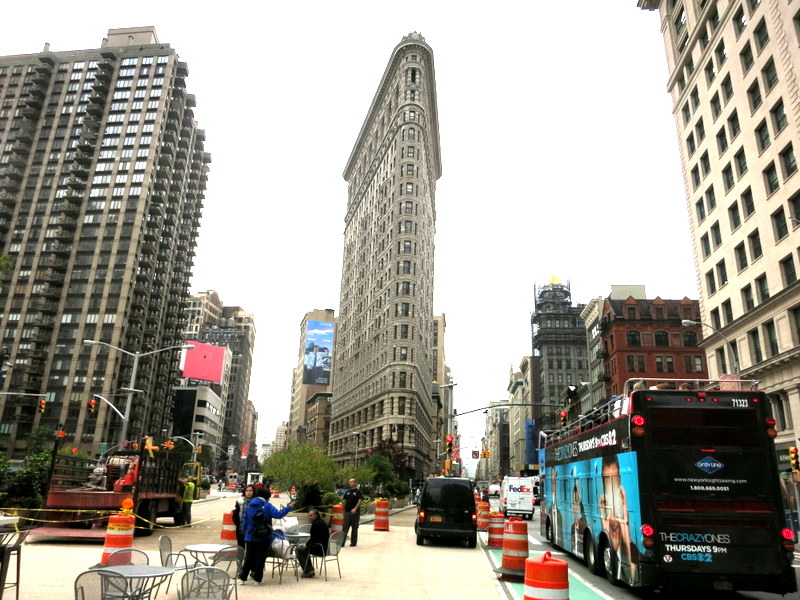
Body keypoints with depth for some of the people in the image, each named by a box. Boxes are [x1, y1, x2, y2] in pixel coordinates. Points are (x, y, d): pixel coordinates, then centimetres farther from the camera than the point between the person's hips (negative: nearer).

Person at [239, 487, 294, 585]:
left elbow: (244, 522, 11)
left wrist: (246, 533, 23)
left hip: (250, 537, 4)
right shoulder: (267, 506, -11)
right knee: (260, 558, 6)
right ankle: (257, 579, 10)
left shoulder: (249, 506, 6)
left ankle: (242, 578, 15)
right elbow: (278, 514, -21)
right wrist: (288, 508, -11)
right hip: (264, 537, -4)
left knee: (249, 558, 14)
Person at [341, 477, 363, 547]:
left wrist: (355, 508, -22)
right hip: (347, 512, 4)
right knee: (344, 528, -2)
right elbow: (344, 500, 17)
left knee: (354, 529, 6)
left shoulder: (358, 492, -3)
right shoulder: (347, 491, 11)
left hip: (355, 512, -4)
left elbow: (360, 501, -12)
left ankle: (353, 542, 15)